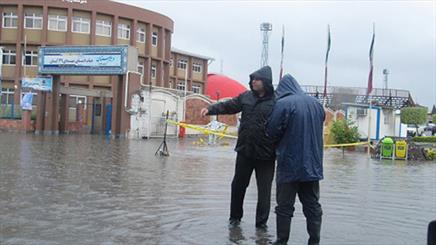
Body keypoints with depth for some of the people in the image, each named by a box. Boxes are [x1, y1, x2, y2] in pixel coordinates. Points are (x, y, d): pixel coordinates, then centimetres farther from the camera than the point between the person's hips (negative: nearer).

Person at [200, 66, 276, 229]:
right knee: (238, 185, 16)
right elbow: (228, 106, 10)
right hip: (244, 150, 5)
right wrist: (211, 109, -6)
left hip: (266, 154, -5)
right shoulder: (246, 96, 5)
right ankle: (235, 216, 34)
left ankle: (262, 222, 20)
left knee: (264, 189, 6)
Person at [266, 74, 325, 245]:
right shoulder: (316, 104, 7)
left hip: (289, 165, -5)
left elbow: (272, 132, -10)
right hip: (312, 164, 5)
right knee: (313, 205, 12)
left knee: (285, 206, 5)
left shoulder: (283, 104, -12)